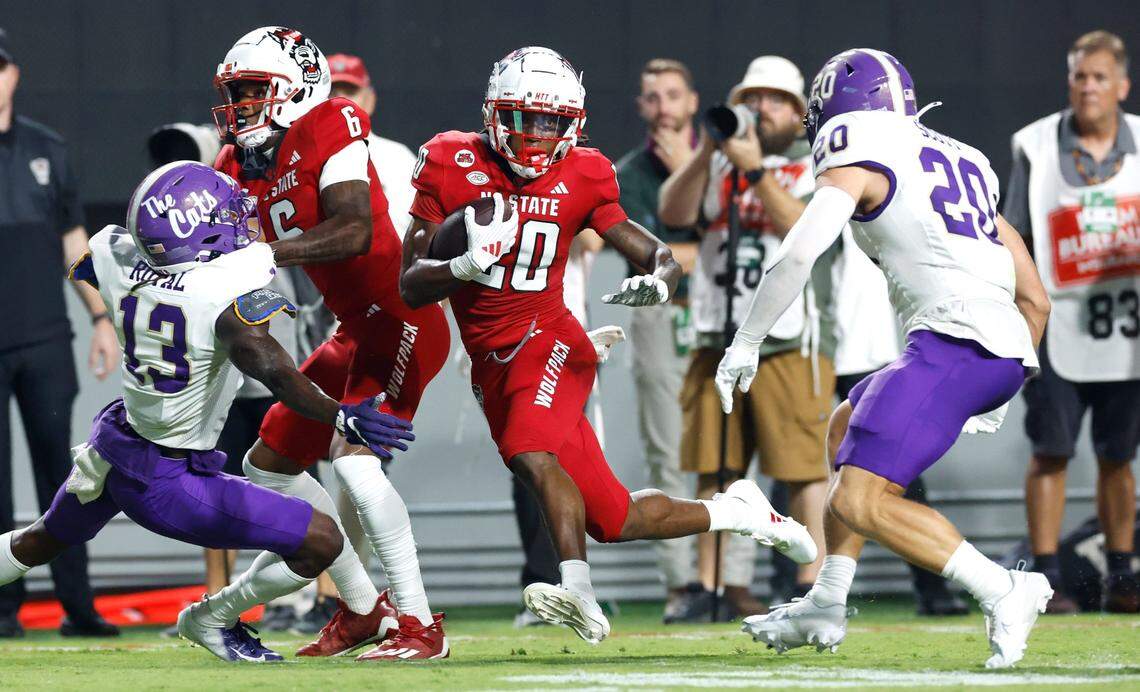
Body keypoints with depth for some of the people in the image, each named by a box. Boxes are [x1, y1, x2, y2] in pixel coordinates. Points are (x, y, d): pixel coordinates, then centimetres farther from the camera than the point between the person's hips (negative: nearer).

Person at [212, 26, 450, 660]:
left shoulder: (329, 131, -17)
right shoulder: (242, 167, 8)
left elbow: (354, 231, -29)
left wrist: (263, 253, -36)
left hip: (402, 318, -10)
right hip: (357, 330, 10)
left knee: (353, 455, -25)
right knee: (269, 465, 12)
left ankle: (420, 623, -19)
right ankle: (364, 609, 21)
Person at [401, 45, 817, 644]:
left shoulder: (580, 180, -3)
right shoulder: (453, 167, -3)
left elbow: (658, 254, 4)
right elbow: (410, 286, -5)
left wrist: (658, 283, -19)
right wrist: (468, 264, -24)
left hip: (546, 341, -3)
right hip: (492, 365, 3)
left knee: (531, 453, -34)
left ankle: (578, 593, -40)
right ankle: (732, 512, 22)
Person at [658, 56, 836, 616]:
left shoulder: (817, 168, 6)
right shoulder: (717, 165, 16)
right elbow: (673, 213, 0)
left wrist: (754, 169, -18)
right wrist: (707, 152, -12)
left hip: (790, 343, -3)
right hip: (719, 339, 4)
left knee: (803, 466, -7)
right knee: (714, 470, 2)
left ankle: (811, 585, -2)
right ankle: (712, 586, 6)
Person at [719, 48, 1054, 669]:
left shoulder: (857, 165, 6)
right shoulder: (966, 165, 28)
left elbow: (798, 255, -9)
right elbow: (1035, 301, 27)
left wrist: (746, 343, 2)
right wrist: (998, 399, 35)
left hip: (952, 339, -9)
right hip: (1009, 351, 9)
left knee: (860, 502, -11)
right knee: (846, 430, 27)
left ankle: (1002, 592, -22)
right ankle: (825, 608, 28)